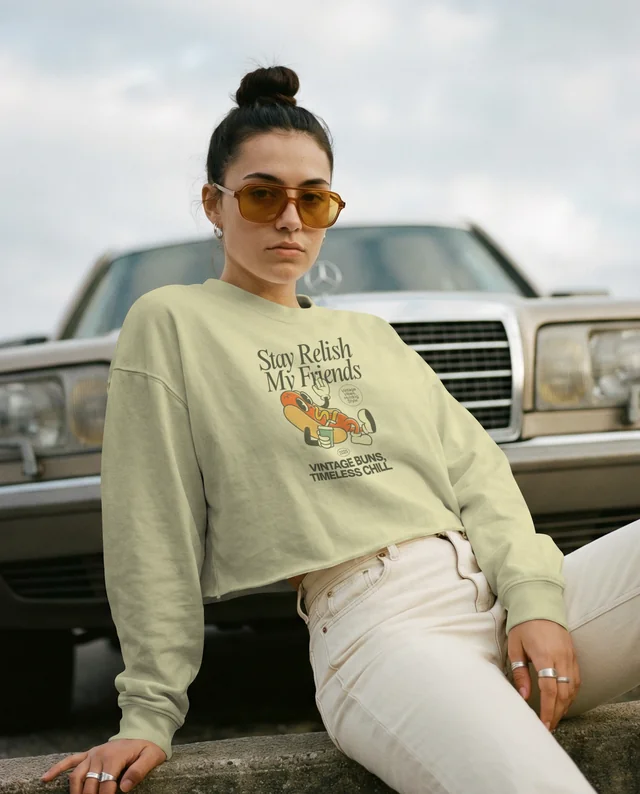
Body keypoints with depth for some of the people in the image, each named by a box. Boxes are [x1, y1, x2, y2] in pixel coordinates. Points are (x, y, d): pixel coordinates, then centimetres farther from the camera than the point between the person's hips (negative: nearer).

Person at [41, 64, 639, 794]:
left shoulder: (370, 335, 26)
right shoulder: (172, 324, 9)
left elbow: (476, 469, 13)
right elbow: (153, 533, 4)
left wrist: (533, 597, -6)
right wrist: (151, 711, -1)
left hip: (502, 593, 6)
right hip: (377, 625, -6)